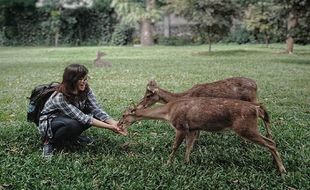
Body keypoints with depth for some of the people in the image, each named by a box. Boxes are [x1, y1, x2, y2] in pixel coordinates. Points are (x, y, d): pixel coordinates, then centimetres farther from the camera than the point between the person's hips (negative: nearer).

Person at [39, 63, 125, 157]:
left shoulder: (86, 90, -15)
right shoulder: (60, 97, -35)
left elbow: (96, 110, -22)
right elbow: (82, 118, -37)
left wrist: (114, 123, -38)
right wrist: (109, 127, -41)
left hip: (66, 118, 7)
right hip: (49, 122, -6)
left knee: (94, 115, -18)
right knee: (73, 124, -37)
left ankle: (73, 136, 4)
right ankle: (50, 141, -10)